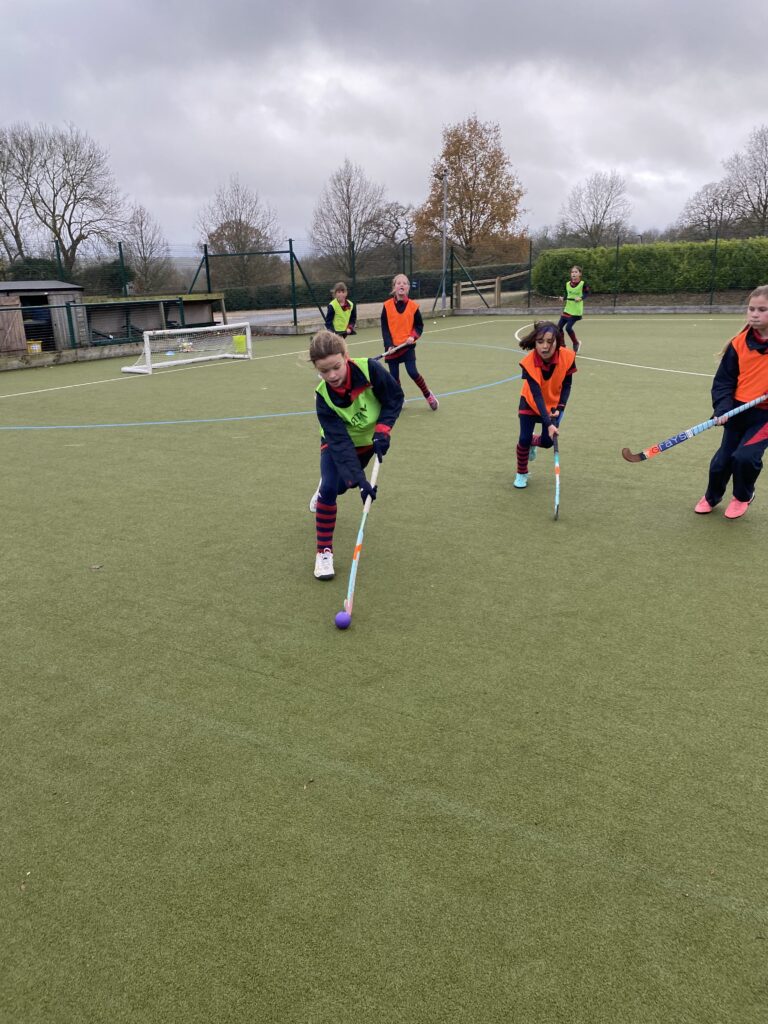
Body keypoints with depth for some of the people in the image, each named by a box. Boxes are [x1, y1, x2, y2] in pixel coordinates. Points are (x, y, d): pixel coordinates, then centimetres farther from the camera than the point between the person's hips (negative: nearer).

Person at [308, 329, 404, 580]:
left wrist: (382, 429, -29)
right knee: (329, 489, -19)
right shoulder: (324, 397, -32)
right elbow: (340, 443, -35)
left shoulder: (369, 369, -33)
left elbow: (395, 397, -16)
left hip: (367, 440, 2)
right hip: (337, 442, -2)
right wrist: (360, 481, -43)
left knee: (341, 485, 12)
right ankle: (324, 551, -6)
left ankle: (324, 489, 53)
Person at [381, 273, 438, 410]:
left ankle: (428, 395, 11)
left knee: (413, 373, -10)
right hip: (392, 347, 1)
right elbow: (384, 327, -3)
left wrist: (413, 337, -13)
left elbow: (419, 325, 6)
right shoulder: (387, 306, -4)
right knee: (394, 376, 4)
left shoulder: (413, 306, -3)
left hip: (408, 346, -1)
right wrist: (389, 345, -13)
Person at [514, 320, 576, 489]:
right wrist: (548, 423, -44)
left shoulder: (567, 357, -29)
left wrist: (560, 408, -25)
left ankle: (532, 443, 34)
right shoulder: (528, 363, -34)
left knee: (547, 442, -4)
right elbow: (537, 395, -37)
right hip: (530, 402, -2)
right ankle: (521, 474, 17)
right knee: (524, 439, -8)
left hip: (554, 403, 2)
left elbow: (566, 385, -13)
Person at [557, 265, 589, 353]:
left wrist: (581, 298, -27)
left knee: (568, 327, -14)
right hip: (567, 309, 6)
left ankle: (576, 343, 12)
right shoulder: (567, 284, 3)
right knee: (559, 327, 1)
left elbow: (586, 293, -8)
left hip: (576, 311, -6)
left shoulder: (583, 284, -11)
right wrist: (563, 298, -7)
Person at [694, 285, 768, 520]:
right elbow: (723, 380, -2)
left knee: (745, 456, -18)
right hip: (739, 412, 3)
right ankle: (711, 497, 37)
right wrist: (722, 408, -15)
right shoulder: (739, 343, -5)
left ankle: (743, 496, 12)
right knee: (721, 460, 9)